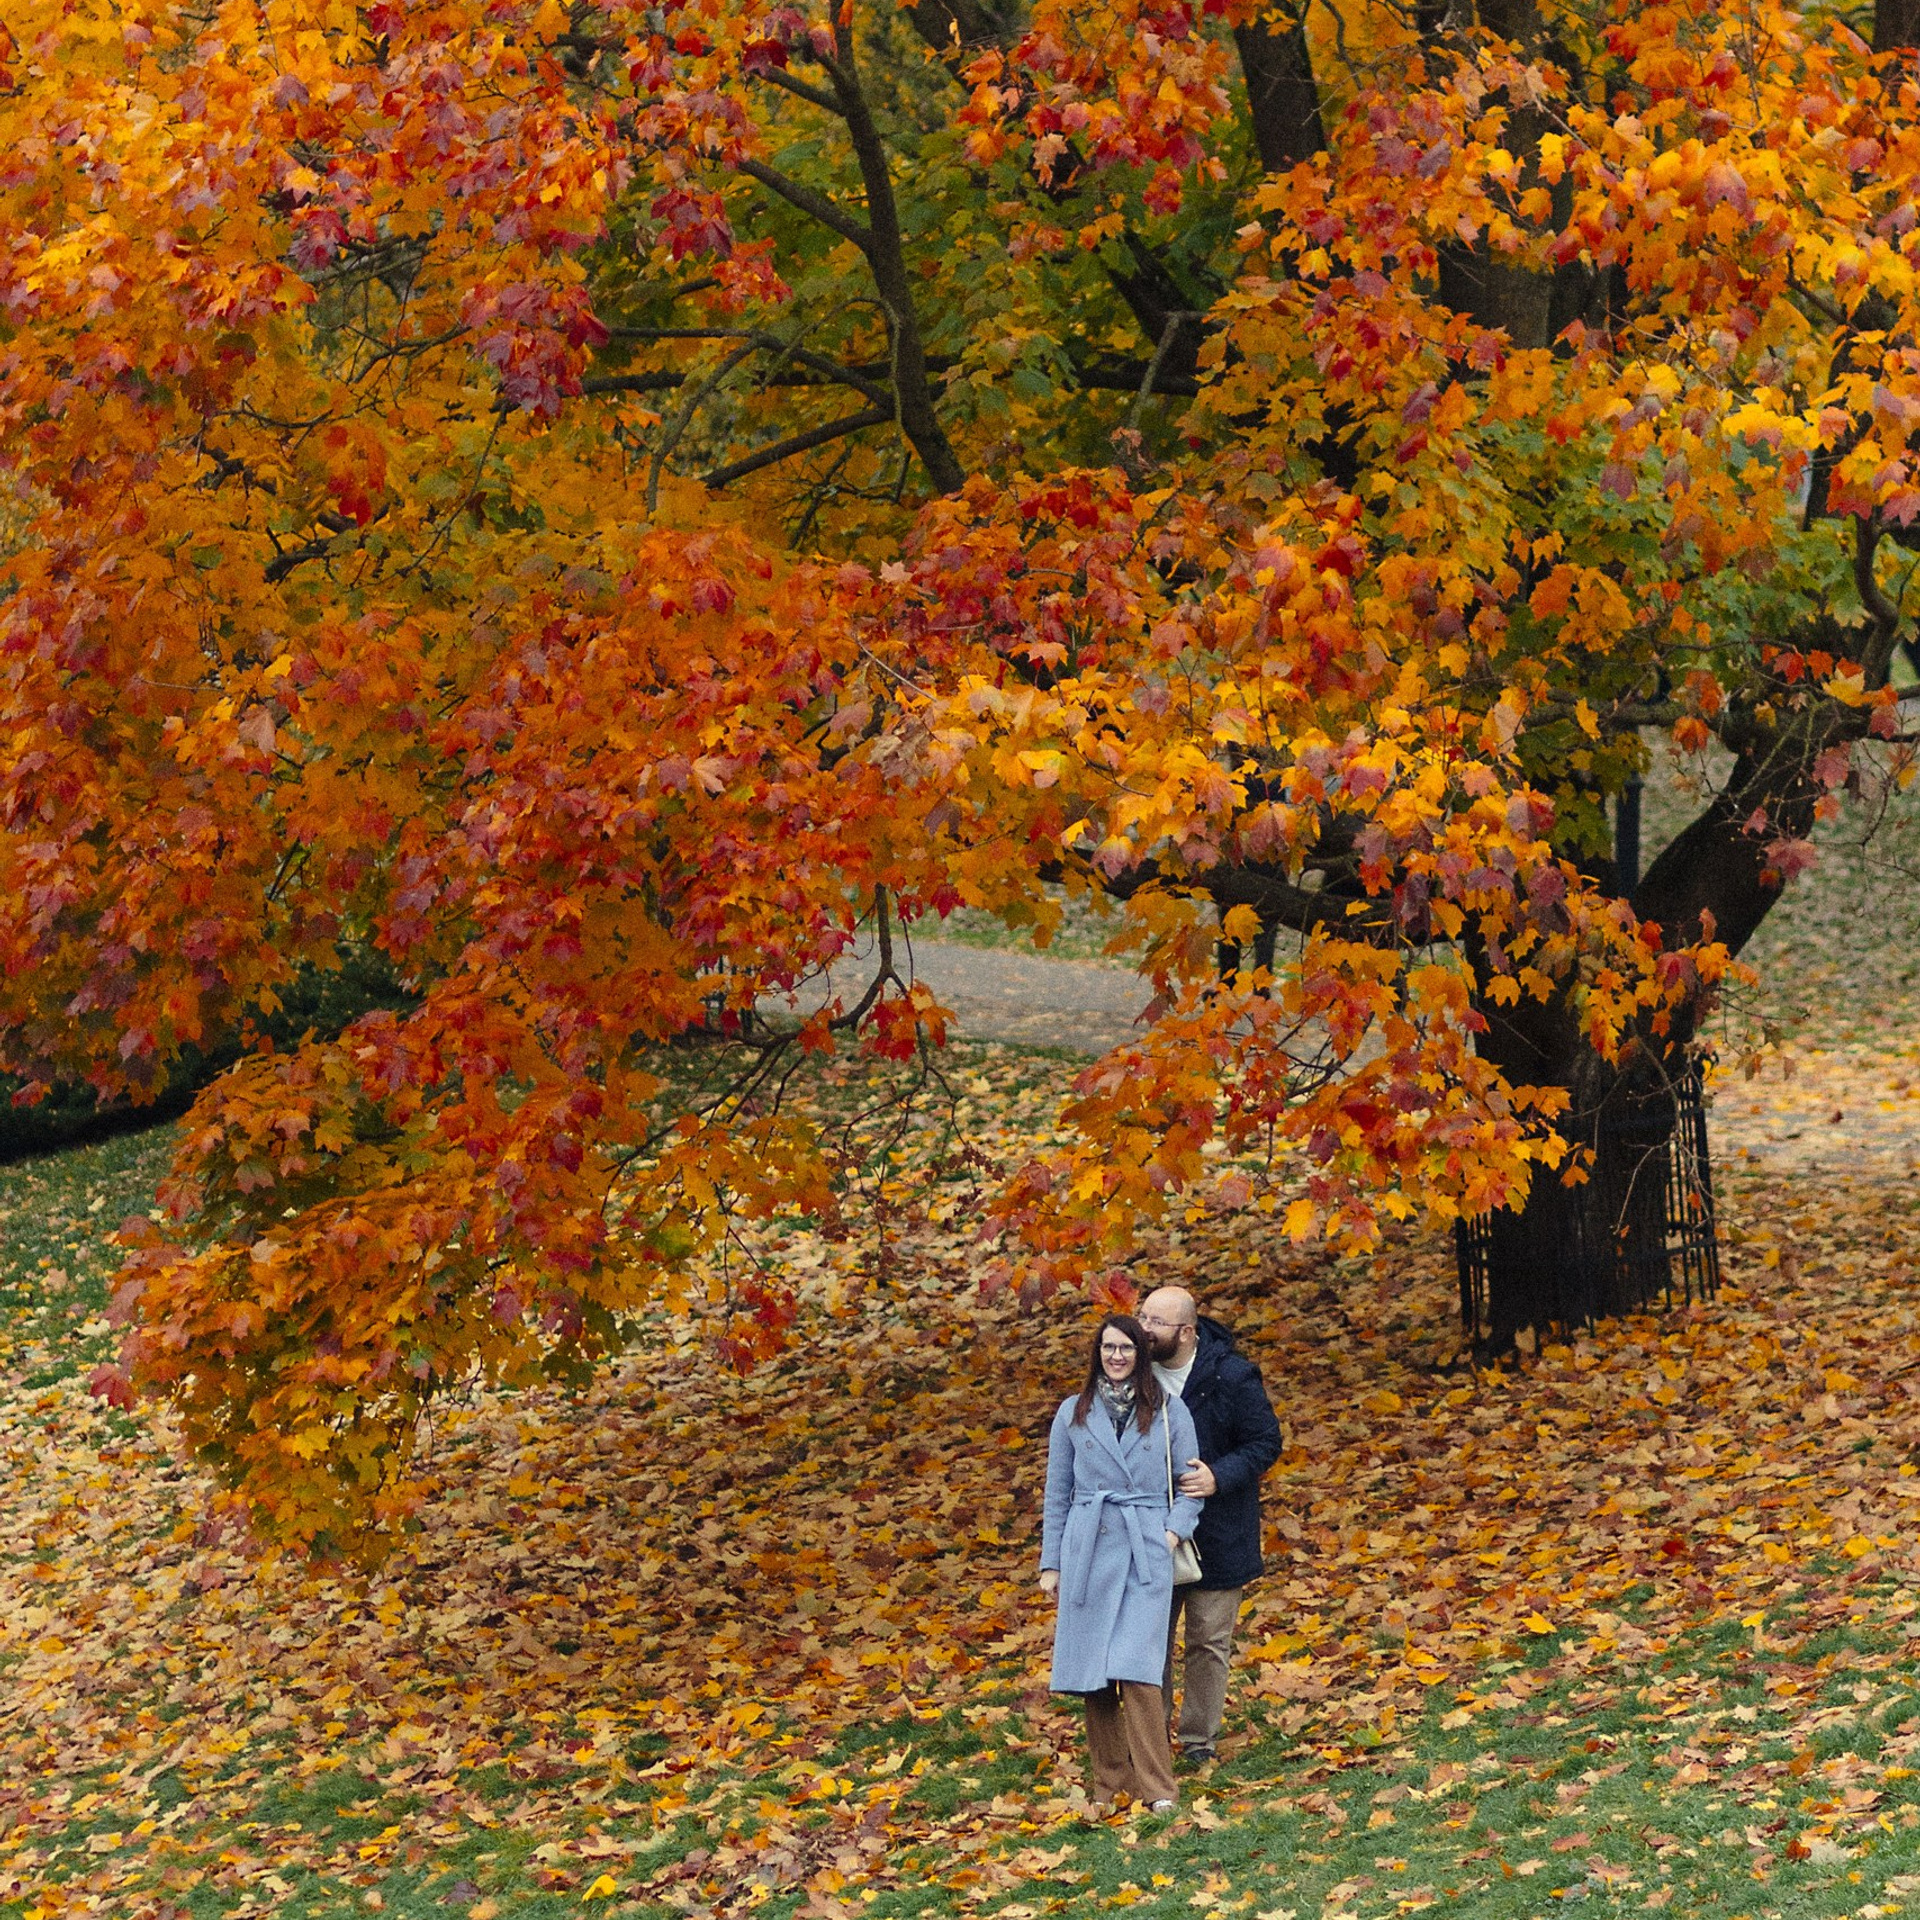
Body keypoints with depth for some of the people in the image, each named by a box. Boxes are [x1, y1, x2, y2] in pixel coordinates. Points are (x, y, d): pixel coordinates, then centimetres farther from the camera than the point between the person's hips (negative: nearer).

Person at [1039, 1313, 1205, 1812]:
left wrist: (1175, 1529, -7)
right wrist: (1050, 1563, 11)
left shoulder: (1168, 1412, 6)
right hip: (1087, 1551, 2)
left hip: (1146, 1552, -2)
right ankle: (1108, 1783, 12)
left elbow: (1189, 1482, 10)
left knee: (1136, 1669, -14)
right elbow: (1058, 1491, 13)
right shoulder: (1073, 1414, 10)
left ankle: (1156, 1787, -11)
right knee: (1091, 1672, 1)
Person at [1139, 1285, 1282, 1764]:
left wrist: (1218, 1477, -24)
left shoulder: (1231, 1376, -16)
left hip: (1216, 1535, -2)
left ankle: (1199, 1738, 20)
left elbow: (1266, 1442, -10)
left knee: (1209, 1640, 8)